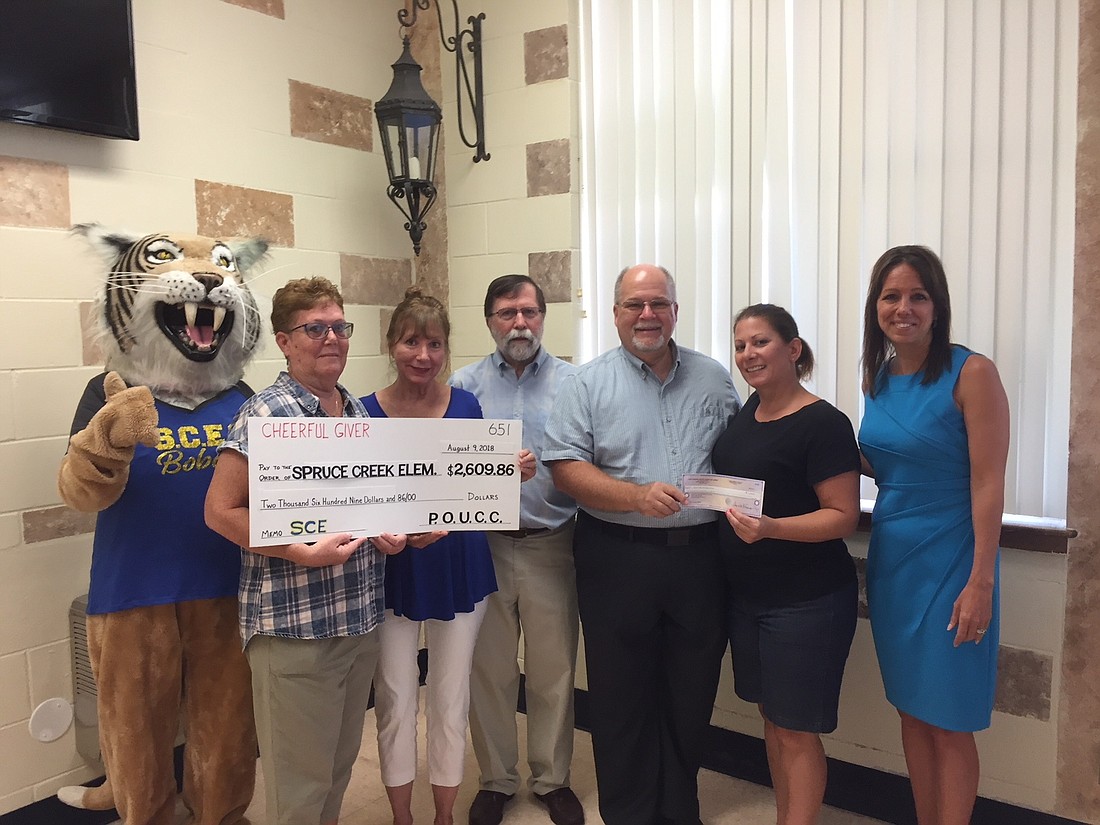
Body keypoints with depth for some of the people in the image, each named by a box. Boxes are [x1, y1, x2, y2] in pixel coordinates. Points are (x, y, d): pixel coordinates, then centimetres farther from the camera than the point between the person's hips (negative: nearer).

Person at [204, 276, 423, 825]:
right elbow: (220, 512, -13)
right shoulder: (264, 415, -12)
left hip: (361, 615, 6)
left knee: (341, 761, 19)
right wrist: (302, 552, -22)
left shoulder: (359, 411, 8)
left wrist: (389, 532, -1)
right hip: (293, 626, -6)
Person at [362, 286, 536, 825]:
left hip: (458, 566, 1)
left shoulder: (466, 406, -2)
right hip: (392, 572, -1)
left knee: (451, 697, 12)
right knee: (395, 699, 9)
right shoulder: (368, 413, -6)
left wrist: (514, 473, -14)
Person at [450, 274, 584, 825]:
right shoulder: (464, 385, 5)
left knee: (554, 671, 9)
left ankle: (552, 779, 29)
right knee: (488, 670, 11)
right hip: (483, 545, 1)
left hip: (551, 545, 0)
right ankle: (496, 779, 30)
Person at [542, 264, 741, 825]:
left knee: (692, 695, 13)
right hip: (617, 559, -2)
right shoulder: (588, 384, 0)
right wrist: (637, 496, -19)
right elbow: (565, 467, -8)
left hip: (700, 557, 3)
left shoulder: (713, 379, 9)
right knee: (623, 696, 9)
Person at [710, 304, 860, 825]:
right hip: (746, 592, 8)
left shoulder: (823, 424, -16)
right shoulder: (750, 408, 6)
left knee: (796, 731, 4)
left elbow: (843, 516, -19)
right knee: (770, 716, 19)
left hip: (806, 601, -7)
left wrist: (770, 527, -32)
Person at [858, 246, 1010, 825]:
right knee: (910, 711, 16)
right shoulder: (878, 377, 6)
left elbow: (988, 484, -15)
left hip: (949, 561, -6)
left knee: (948, 723, 5)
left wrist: (980, 583, -17)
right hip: (890, 557, 6)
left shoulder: (971, 373, -13)